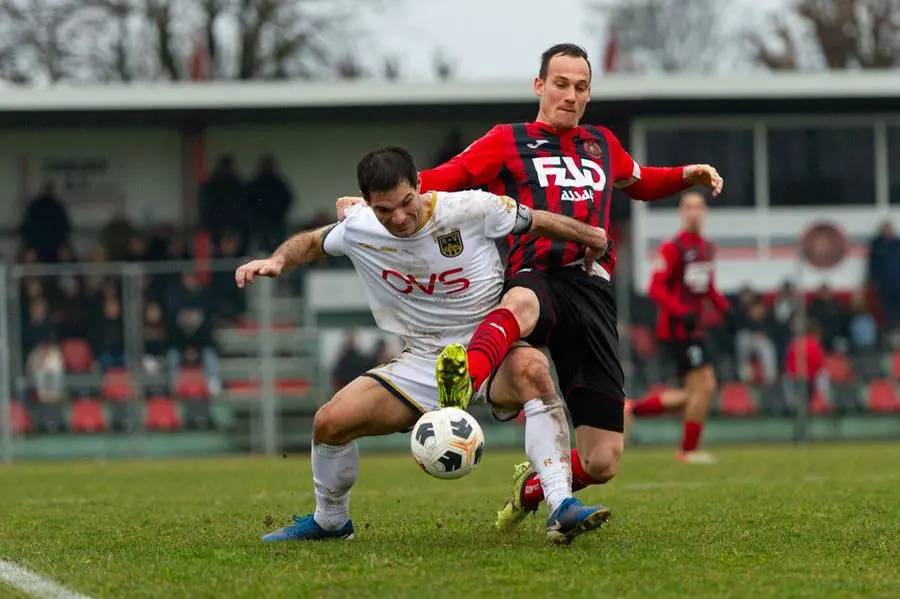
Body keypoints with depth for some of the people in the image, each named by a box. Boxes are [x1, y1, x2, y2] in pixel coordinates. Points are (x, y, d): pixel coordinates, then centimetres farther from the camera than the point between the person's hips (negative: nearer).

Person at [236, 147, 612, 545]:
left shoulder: (471, 209, -17)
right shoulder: (359, 229, -6)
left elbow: (536, 222, 0)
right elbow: (312, 243, 14)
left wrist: (591, 238, 11)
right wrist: (277, 261, -6)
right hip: (424, 361, 4)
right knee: (330, 421, -9)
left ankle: (562, 508, -45)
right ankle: (329, 521, 19)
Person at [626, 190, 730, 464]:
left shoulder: (707, 247, 14)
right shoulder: (673, 247, -11)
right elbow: (656, 288, -15)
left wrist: (723, 305, 6)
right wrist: (681, 311, -26)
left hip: (692, 326, 9)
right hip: (677, 326, -9)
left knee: (696, 393, 9)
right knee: (703, 386, -10)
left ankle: (633, 408, 20)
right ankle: (689, 450, 3)